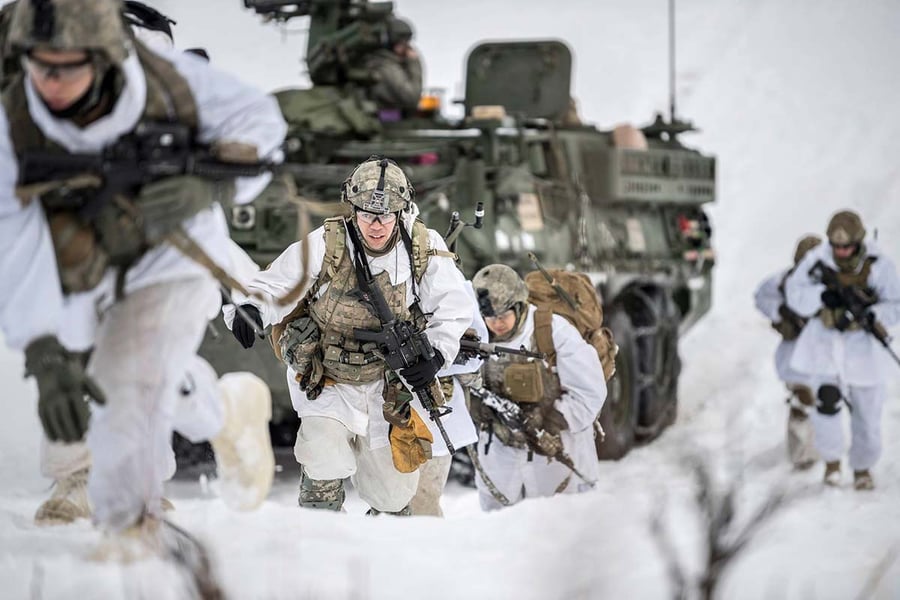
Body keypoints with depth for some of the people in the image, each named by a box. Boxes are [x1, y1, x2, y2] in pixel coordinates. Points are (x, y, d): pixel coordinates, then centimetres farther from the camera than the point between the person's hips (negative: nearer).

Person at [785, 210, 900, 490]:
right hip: (826, 339, 1)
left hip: (864, 343, 0)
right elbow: (794, 294, -10)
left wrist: (870, 314, -37)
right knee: (827, 399, -15)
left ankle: (862, 467, 32)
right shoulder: (817, 259, -13)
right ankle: (832, 460, 10)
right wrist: (823, 295, -30)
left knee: (867, 410, 7)